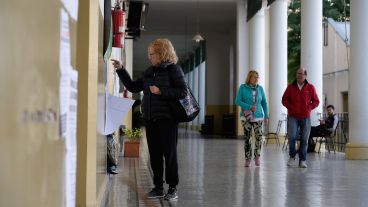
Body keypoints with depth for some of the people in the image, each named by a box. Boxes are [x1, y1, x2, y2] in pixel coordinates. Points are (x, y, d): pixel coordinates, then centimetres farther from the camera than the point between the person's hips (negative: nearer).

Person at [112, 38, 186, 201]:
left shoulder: (173, 69, -6)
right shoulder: (149, 72, 13)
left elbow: (182, 92, -13)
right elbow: (133, 87, 17)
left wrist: (161, 92, -19)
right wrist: (121, 70, 11)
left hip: (167, 118, -6)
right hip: (150, 119, 6)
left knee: (169, 153, 0)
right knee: (154, 154, 8)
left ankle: (173, 188, 10)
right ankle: (158, 187, 18)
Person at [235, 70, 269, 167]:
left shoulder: (260, 88, 6)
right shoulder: (243, 87, -1)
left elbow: (264, 103, 11)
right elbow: (238, 101, -5)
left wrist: (266, 116, 5)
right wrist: (249, 107, -16)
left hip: (258, 117, 1)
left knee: (259, 136, -12)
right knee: (247, 138, 0)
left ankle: (257, 156, 8)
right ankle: (248, 159, 10)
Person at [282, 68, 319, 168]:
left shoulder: (310, 87, 5)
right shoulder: (291, 87, 6)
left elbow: (316, 101, 9)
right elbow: (284, 100, 9)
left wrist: (308, 108, -7)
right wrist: (291, 107, -6)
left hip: (305, 117, 1)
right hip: (293, 117, -1)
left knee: (304, 139, 1)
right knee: (292, 136, -15)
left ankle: (302, 160, 10)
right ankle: (292, 157, 6)